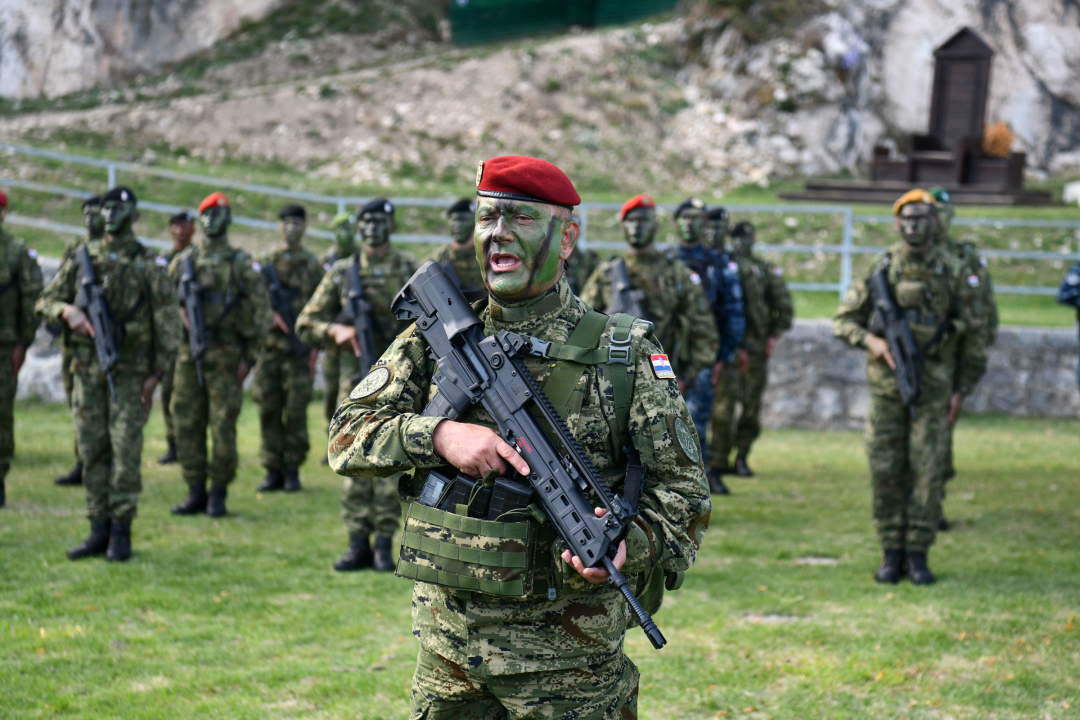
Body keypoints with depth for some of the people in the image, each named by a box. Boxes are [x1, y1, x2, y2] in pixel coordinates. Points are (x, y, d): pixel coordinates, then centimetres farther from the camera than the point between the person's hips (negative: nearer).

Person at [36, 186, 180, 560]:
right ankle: (99, 529, 12)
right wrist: (68, 311, -12)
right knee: (92, 450, 5)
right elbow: (46, 301, 11)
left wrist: (156, 374, -7)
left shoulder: (145, 265, -2)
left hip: (129, 370, -3)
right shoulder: (82, 258, 7)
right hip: (88, 368, 4)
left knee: (125, 449, -7)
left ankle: (121, 532, -2)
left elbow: (168, 322, -3)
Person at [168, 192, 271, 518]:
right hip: (188, 353, 3)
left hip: (225, 355, -3)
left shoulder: (242, 264, 0)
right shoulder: (182, 261, 9)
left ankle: (218, 494, 5)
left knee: (223, 426, -4)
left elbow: (260, 312, -1)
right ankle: (195, 492, 12)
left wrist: (249, 357, -6)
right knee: (187, 424, 4)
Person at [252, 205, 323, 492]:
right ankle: (273, 470, 9)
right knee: (268, 408, 2)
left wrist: (314, 346, -6)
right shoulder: (265, 263, 11)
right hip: (268, 345, 3)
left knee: (295, 411, -4)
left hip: (298, 347, -3)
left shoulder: (312, 264, 5)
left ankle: (292, 471, 5)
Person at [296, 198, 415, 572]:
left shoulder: (409, 268, 5)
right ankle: (357, 543, 5)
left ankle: (385, 543, 2)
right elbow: (306, 323, 9)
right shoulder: (341, 271, 8)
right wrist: (336, 331, -9)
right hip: (355, 376, 2)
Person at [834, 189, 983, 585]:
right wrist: (871, 341, -13)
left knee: (927, 471, -3)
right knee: (885, 471, 1)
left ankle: (918, 553, 5)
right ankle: (891, 553, 9)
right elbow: (843, 320, 8)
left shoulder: (951, 270, 3)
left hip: (933, 386, 0)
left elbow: (967, 331, 8)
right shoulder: (881, 268, 3)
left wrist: (960, 389, 5)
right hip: (887, 383, 0)